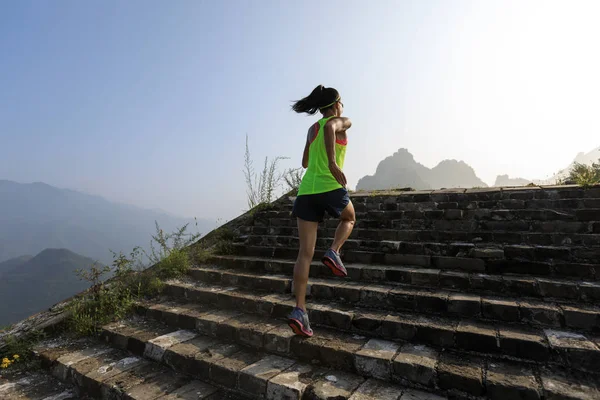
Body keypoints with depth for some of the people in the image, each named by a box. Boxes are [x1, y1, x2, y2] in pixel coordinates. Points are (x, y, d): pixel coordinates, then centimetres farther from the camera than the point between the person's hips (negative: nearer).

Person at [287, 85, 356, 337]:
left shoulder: (311, 129, 21)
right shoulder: (343, 122, 6)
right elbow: (329, 127, -19)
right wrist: (333, 162, -27)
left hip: (306, 191, 5)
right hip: (331, 188, -4)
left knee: (305, 253, 2)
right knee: (349, 219, 30)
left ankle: (299, 310, -3)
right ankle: (334, 252, 5)